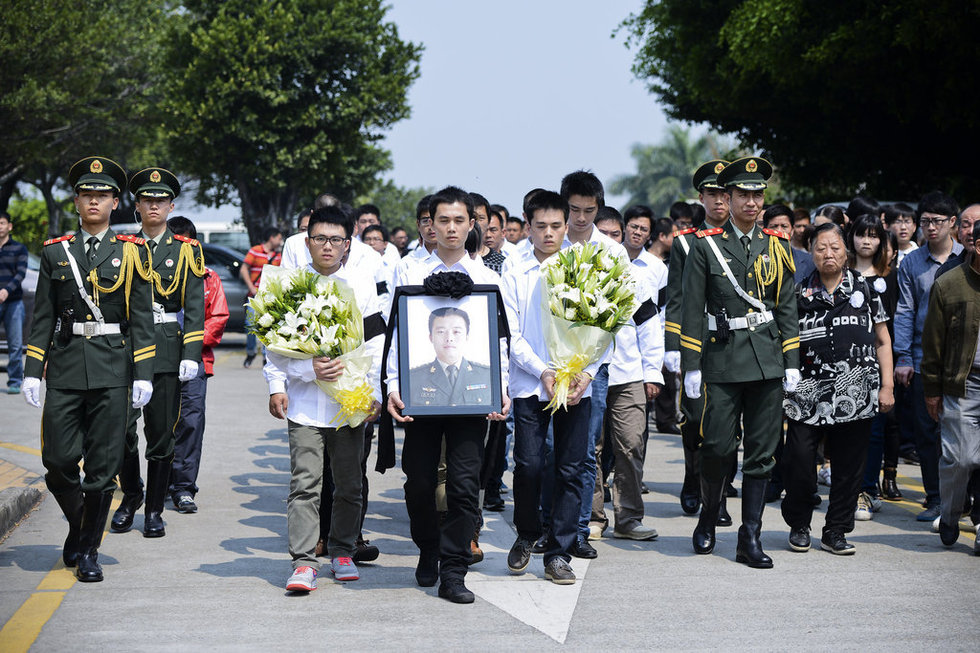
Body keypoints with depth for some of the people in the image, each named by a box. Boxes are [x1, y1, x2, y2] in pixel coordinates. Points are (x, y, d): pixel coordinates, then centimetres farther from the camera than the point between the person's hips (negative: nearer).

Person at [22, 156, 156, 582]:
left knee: (103, 466, 0)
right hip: (65, 370, 2)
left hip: (112, 371, -1)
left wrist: (143, 375, -5)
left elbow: (142, 319, 2)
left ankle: (89, 551, 10)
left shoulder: (131, 253, 5)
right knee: (58, 461, 0)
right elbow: (43, 318, 9)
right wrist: (32, 371, 1)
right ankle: (78, 524, 28)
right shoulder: (55, 253, 9)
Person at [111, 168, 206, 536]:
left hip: (167, 353, -1)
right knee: (121, 428, -5)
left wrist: (192, 354, -9)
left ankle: (154, 509, 12)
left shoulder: (186, 251, 7)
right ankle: (130, 495, 17)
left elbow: (194, 308, 1)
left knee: (161, 434, 2)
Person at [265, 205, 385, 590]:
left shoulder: (362, 287, 7)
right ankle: (304, 562, -6)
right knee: (305, 483, -7)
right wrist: (298, 374, -10)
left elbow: (375, 345, 8)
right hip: (304, 403, -1)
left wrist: (373, 393, 2)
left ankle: (342, 551, 26)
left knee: (349, 483, 9)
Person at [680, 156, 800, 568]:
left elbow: (787, 308, 12)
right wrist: (691, 366, -5)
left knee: (761, 452, 3)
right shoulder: (706, 246, 2)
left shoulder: (777, 248, 10)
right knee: (718, 448, -3)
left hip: (767, 361, 3)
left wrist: (792, 363, 6)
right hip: (722, 360, -2)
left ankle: (750, 538, 9)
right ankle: (709, 518, 23)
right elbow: (692, 310, 0)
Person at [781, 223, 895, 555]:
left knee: (849, 466, 4)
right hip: (808, 395, 0)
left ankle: (835, 531, 16)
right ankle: (799, 525, 16)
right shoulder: (799, 293, 8)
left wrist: (887, 386, 4)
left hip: (855, 395, 1)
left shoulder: (864, 288, 9)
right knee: (798, 464, -5)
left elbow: (882, 341, 11)